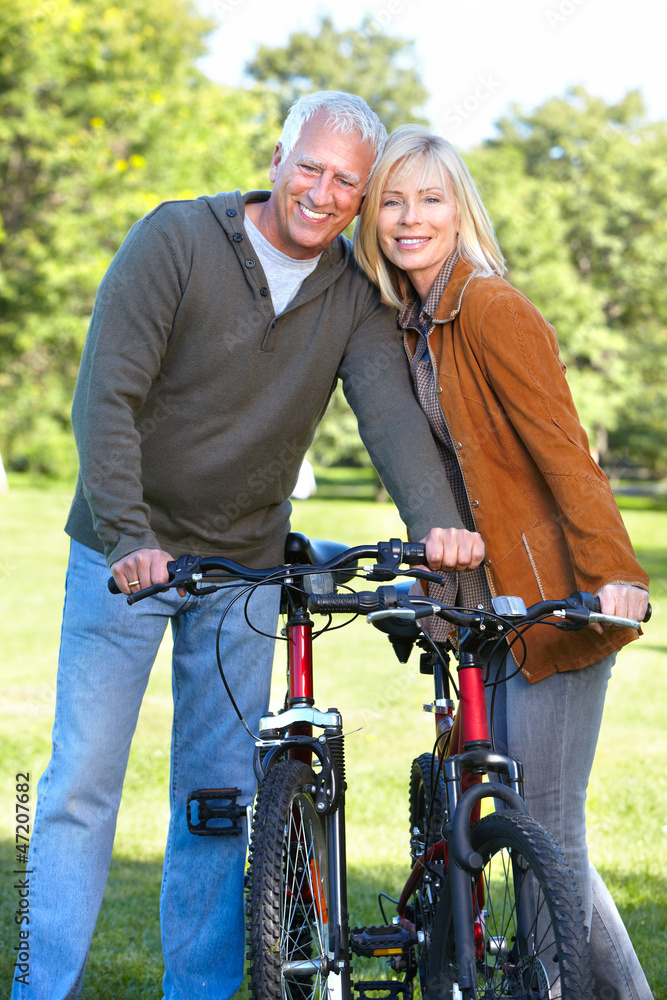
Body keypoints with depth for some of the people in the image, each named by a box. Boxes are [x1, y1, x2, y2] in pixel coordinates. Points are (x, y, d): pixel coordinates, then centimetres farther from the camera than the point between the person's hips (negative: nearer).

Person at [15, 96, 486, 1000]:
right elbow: (107, 397, -17)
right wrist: (129, 538, -29)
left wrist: (436, 520, -35)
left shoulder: (356, 295, -2)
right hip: (129, 552, -3)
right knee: (83, 778, -3)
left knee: (224, 793, 5)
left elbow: (390, 412, -15)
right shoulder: (176, 239, -12)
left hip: (246, 563, 3)